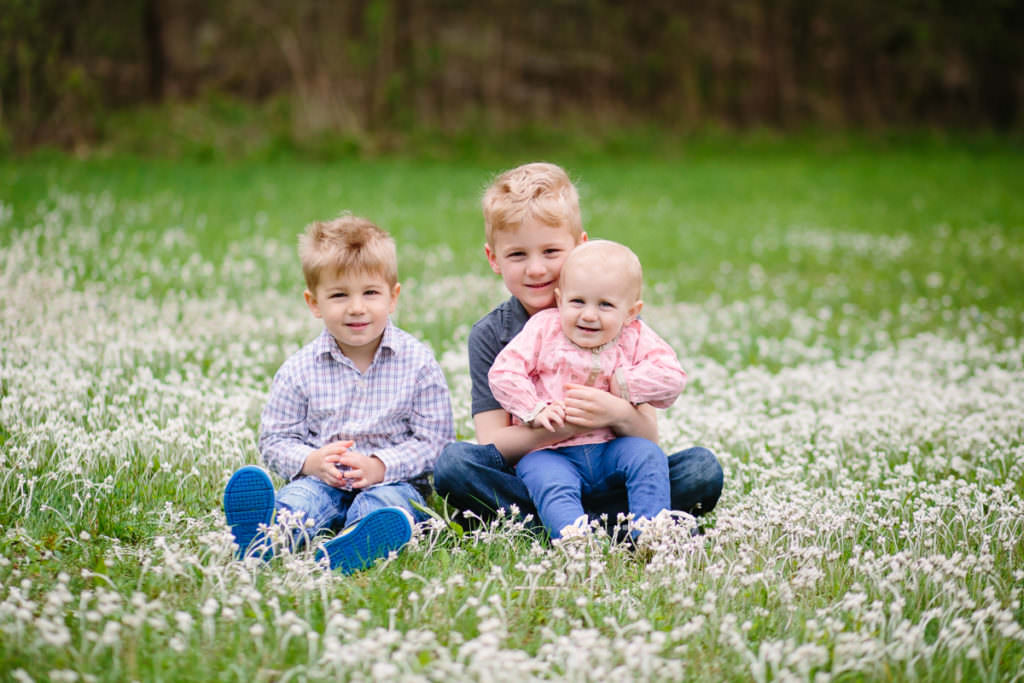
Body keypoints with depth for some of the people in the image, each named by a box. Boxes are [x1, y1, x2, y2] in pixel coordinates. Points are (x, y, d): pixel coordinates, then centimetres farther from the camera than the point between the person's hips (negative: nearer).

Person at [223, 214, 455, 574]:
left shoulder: (418, 362, 0)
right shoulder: (300, 369, 4)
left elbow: (434, 440, -3)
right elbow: (275, 439, 7)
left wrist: (380, 466, -18)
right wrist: (311, 461, -16)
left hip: (393, 480, -1)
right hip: (322, 480, 1)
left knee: (384, 501, -34)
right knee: (302, 495, -32)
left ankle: (354, 545, -67)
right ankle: (263, 536, -65)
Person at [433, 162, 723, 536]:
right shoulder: (489, 335, 0)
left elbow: (650, 436, -1)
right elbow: (493, 444, -7)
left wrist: (619, 415, -25)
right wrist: (563, 425, -25)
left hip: (612, 481, 0)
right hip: (530, 479, 0)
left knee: (703, 469, -22)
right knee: (453, 463, -29)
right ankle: (616, 526, -29)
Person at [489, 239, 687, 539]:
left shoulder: (635, 339, 5)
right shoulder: (544, 328, 2)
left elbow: (673, 377, -7)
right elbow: (502, 373, -5)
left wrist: (622, 385, -13)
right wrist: (535, 410, -16)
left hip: (610, 448, 2)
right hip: (549, 451, -2)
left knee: (648, 455, -25)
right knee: (552, 485, -33)